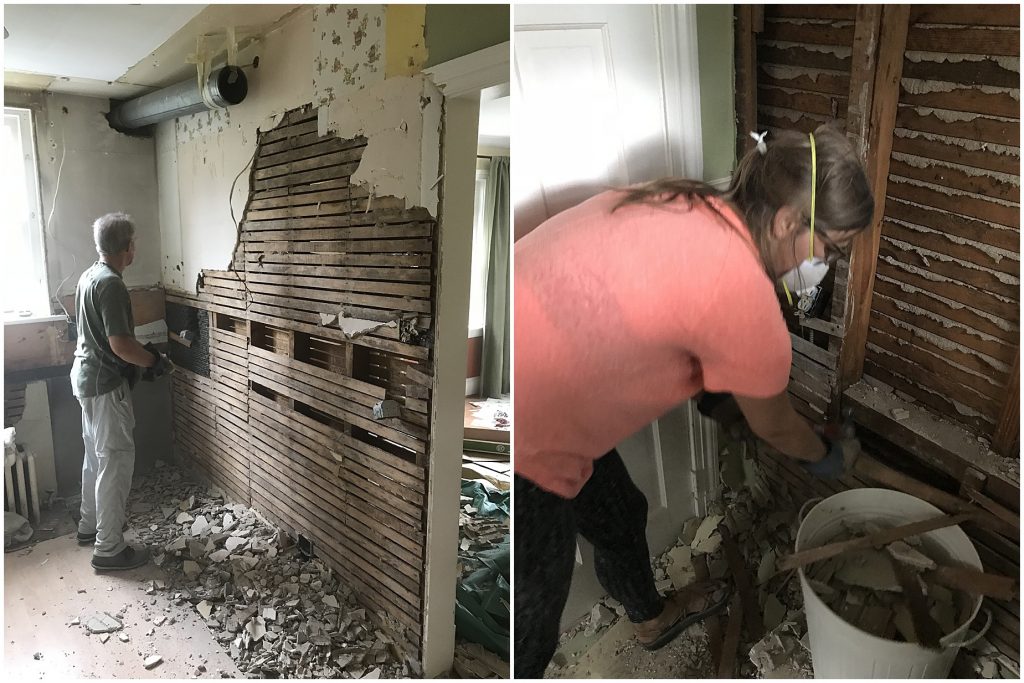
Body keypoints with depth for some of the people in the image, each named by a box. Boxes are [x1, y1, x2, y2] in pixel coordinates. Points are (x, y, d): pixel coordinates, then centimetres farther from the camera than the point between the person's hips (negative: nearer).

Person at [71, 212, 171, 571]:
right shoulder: (111, 284, -22)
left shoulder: (90, 275, 9)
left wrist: (143, 351, 16)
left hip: (87, 376, 10)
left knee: (96, 457, 21)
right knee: (116, 463, -3)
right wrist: (156, 360, -11)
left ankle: (90, 526, 36)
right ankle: (109, 548, 6)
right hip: (106, 383, -10)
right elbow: (120, 344, -26)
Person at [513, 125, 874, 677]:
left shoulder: (684, 203, 4)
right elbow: (773, 427, 3)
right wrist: (825, 457, 25)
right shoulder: (745, 297, -17)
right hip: (521, 448, -9)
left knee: (618, 514, 30)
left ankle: (651, 616, 61)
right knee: (532, 631, 16)